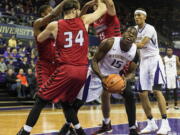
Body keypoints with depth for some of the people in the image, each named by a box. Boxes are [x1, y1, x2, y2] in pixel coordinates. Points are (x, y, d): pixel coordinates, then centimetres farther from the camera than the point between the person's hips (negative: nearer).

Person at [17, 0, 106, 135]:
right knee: (66, 102, 25)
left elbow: (39, 39, 22)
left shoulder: (54, 26, 3)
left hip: (65, 69, -3)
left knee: (40, 101, 7)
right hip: (82, 70, 3)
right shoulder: (84, 20, 7)